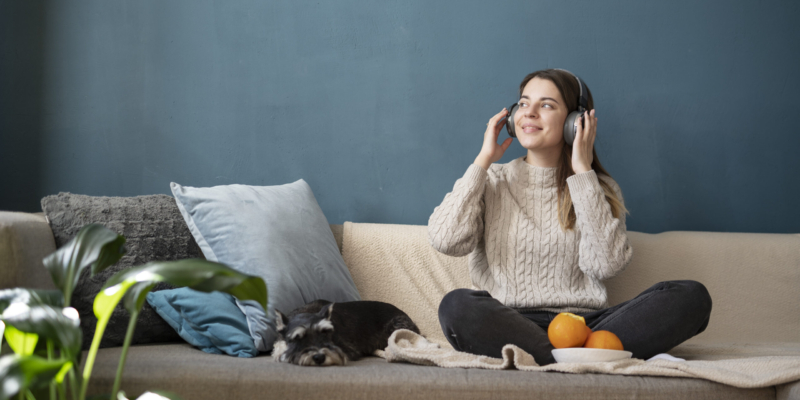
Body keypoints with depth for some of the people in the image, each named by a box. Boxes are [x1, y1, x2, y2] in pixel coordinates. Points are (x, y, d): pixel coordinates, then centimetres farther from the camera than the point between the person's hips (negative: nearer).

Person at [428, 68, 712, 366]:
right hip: (507, 326, -1)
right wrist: (483, 160, 5)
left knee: (691, 296, -21)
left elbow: (607, 263, -5)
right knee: (457, 305, -35)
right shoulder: (492, 181, 16)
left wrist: (583, 174, 0)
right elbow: (446, 240, -4)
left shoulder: (599, 190, 16)